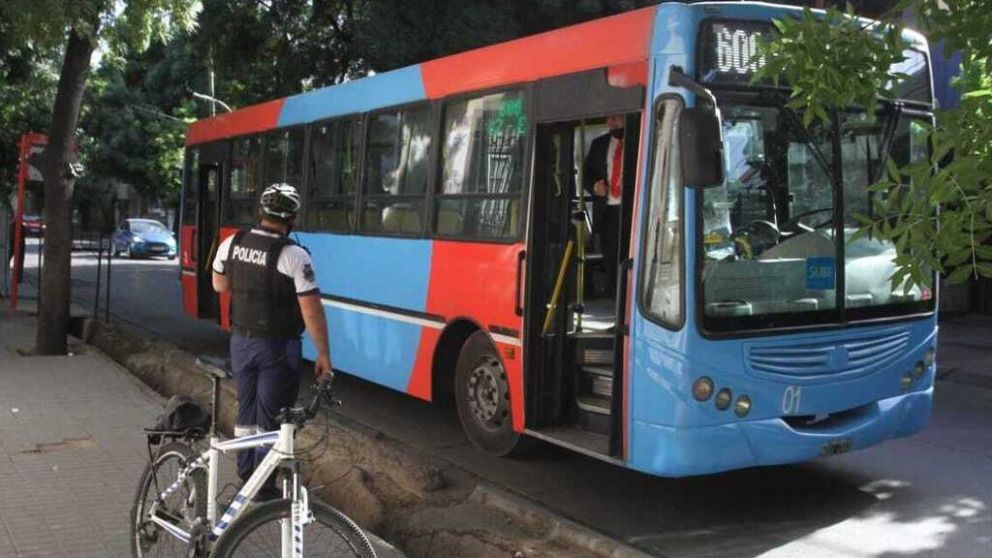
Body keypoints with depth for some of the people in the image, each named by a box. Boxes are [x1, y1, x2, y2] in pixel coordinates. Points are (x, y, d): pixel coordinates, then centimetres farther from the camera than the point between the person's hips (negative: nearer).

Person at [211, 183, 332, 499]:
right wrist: (324, 355, -11)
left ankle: (245, 475, 30)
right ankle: (263, 486, 13)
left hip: (241, 341, 6)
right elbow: (312, 312, -19)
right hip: (278, 348, -5)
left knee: (246, 410, 19)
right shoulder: (294, 256, -21)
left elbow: (220, 286, 15)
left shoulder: (231, 245, -3)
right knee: (271, 417, 5)